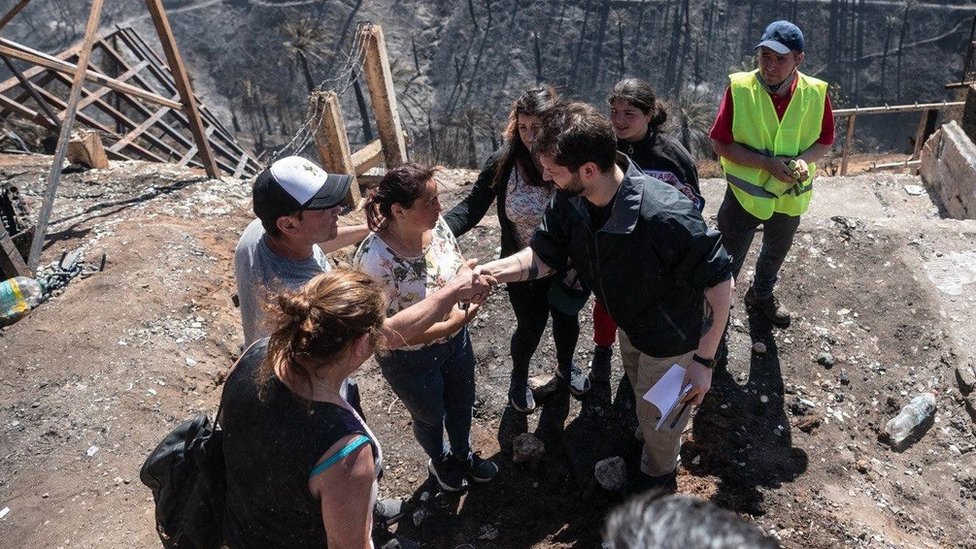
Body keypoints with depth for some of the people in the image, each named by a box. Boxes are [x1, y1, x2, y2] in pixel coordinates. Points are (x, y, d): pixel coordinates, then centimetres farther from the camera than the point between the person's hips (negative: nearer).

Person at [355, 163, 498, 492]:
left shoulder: (436, 225, -17)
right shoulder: (375, 260, -35)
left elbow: (459, 265, 2)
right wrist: (453, 324, -29)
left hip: (455, 341, 5)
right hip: (411, 360, -5)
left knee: (462, 405, 29)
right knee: (431, 416, 25)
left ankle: (462, 455, 61)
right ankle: (439, 461, 60)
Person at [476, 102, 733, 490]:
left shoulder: (665, 216, -43)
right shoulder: (571, 201, -23)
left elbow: (720, 281, -31)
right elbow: (543, 256, -12)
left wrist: (704, 361, -26)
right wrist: (485, 272, -29)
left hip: (672, 337, -6)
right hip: (629, 321, 7)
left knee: (658, 417, 20)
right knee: (641, 393, 35)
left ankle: (659, 475, 55)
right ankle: (664, 443, 70)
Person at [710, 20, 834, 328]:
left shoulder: (815, 93, -13)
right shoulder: (739, 89, -20)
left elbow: (825, 140, 0)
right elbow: (721, 144, -17)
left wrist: (804, 159, -22)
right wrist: (768, 162, -27)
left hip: (790, 195, 4)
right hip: (745, 193, -3)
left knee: (776, 252, 27)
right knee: (728, 258, 11)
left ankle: (761, 294, 54)